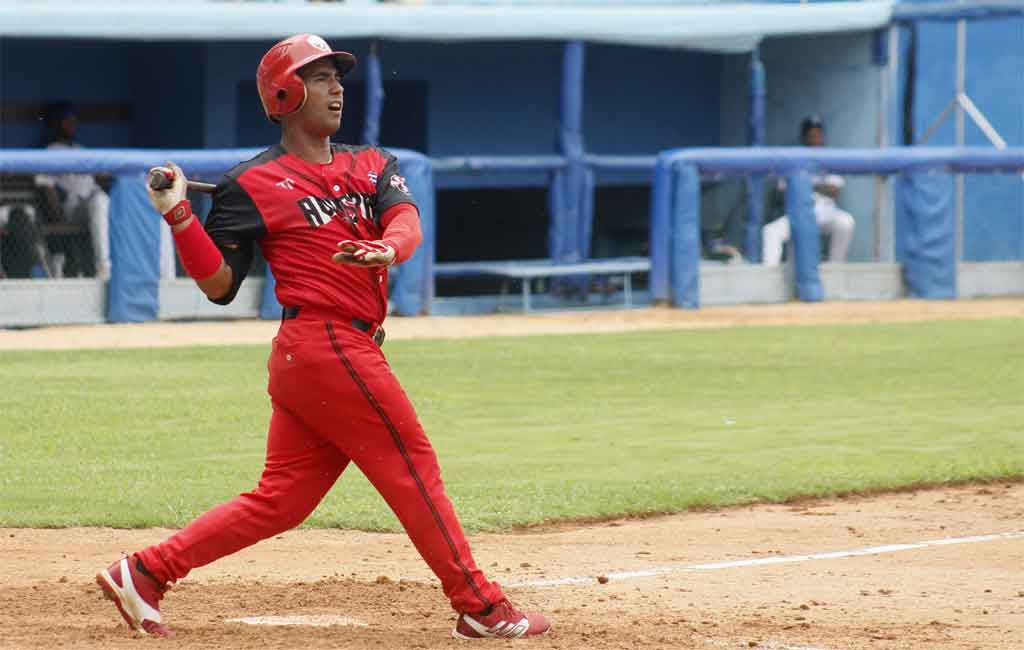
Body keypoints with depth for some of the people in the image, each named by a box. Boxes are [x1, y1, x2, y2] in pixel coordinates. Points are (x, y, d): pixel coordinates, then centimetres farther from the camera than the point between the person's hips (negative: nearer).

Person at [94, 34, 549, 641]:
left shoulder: (371, 164, 17)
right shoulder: (254, 185, -2)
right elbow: (218, 284, -4)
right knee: (413, 466, -4)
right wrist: (180, 216, -16)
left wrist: (387, 249, -27)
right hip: (327, 345, -7)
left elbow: (406, 219, -4)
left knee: (282, 499, 8)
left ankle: (144, 572, 13)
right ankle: (481, 608, 1)